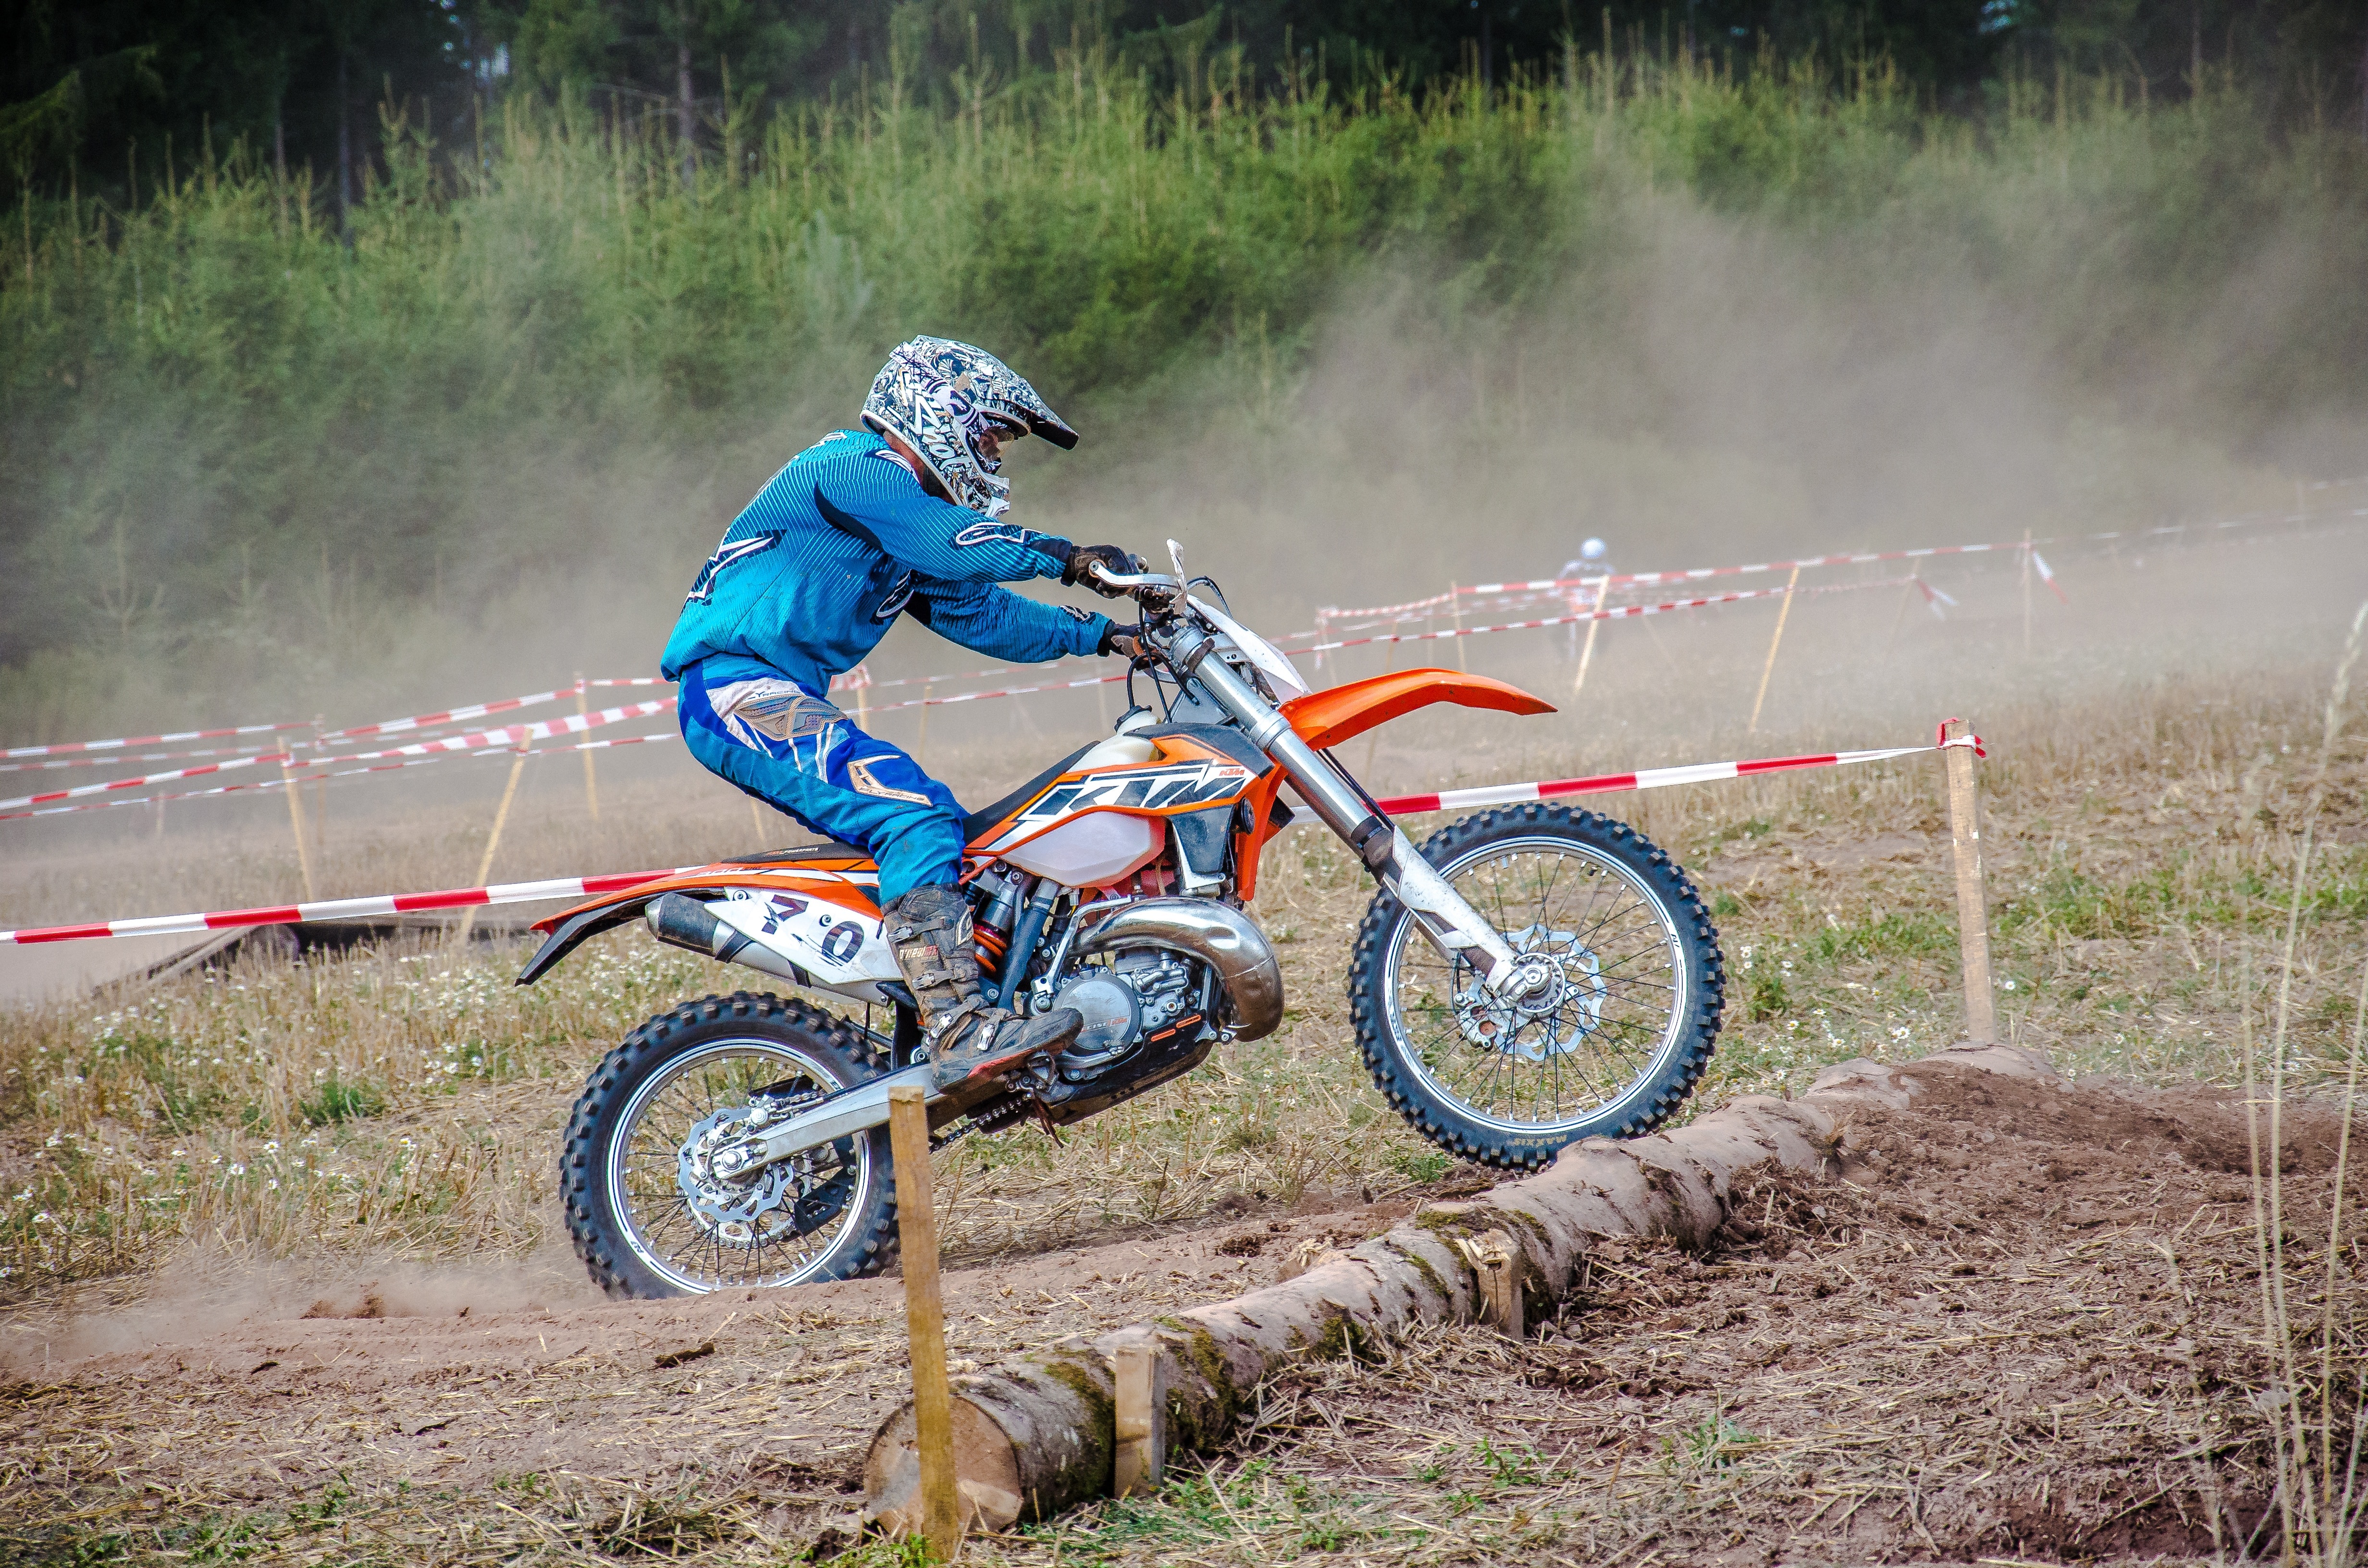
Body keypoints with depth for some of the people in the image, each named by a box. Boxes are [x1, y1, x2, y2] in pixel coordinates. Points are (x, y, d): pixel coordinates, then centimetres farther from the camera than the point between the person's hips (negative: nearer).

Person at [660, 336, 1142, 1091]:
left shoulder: (908, 501, 25)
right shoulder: (854, 469, -7)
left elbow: (981, 614, 23)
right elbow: (955, 543, -23)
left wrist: (1104, 634, 14)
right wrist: (1069, 558, -24)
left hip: (778, 700, 11)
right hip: (736, 688, -11)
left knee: (938, 828, 11)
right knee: (915, 813, -24)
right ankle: (956, 1031, -34)